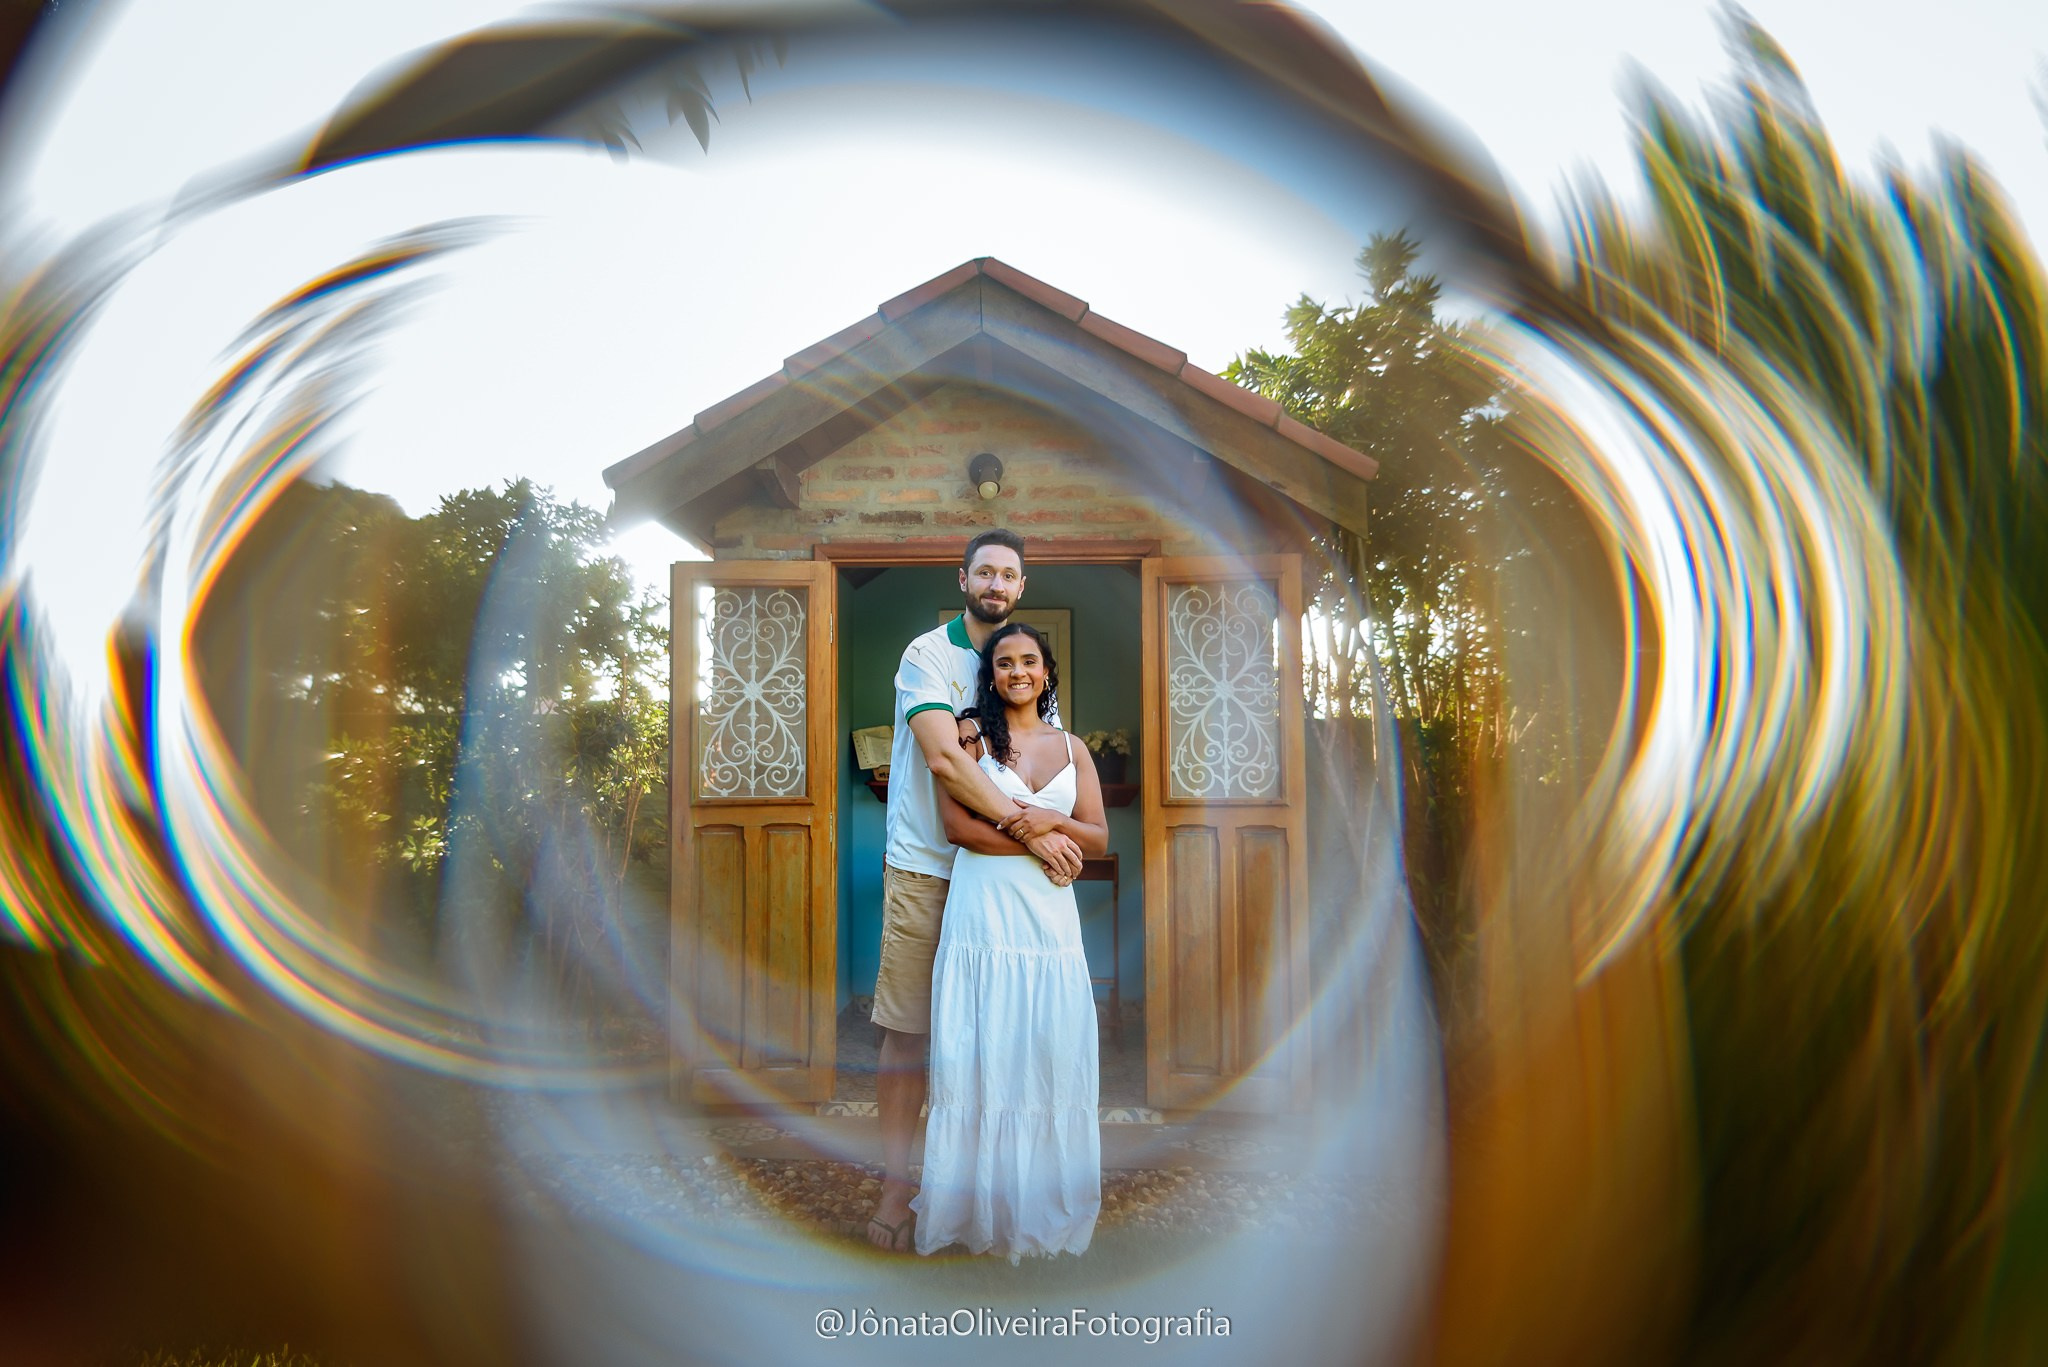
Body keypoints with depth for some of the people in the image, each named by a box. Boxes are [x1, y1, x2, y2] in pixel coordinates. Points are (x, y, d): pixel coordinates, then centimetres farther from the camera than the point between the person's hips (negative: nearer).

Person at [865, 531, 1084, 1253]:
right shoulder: (927, 654, -4)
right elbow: (945, 760, -17)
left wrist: (1044, 817, -14)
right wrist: (1029, 830, -19)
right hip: (923, 868, -4)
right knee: (908, 1027, -2)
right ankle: (896, 1183, 7)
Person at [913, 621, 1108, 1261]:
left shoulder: (1072, 748, 13)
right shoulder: (972, 736, 4)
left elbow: (1098, 837, 8)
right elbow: (955, 824, -8)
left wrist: (1051, 821, -11)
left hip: (1050, 914, 3)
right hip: (982, 911, -3)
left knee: (1050, 1054, 3)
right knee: (982, 1055, -1)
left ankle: (1044, 1204, 15)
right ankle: (981, 1203, 10)